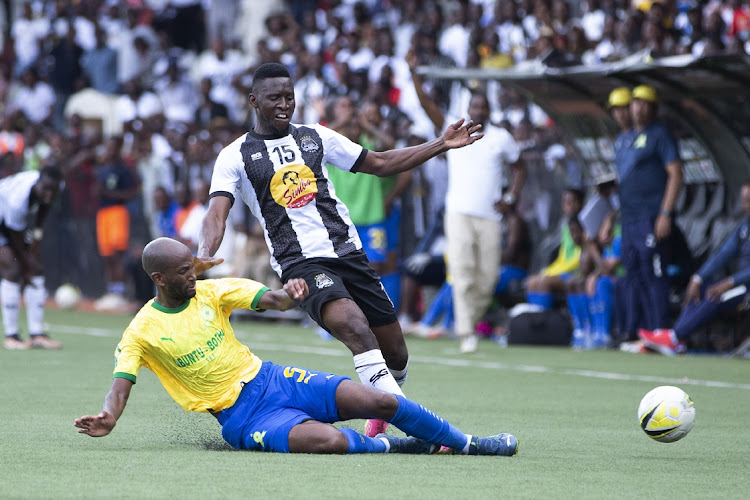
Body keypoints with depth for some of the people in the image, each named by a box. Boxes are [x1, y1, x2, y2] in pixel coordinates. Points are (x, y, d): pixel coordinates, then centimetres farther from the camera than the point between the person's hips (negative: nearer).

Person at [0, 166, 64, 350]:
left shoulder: (51, 185, -21)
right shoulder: (19, 200, -41)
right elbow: (16, 238, -28)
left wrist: (38, 232, -3)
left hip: (23, 219, 7)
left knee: (36, 270, -2)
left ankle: (36, 334, -1)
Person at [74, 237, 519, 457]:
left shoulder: (210, 292, 3)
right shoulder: (142, 332, -8)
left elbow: (268, 299, -5)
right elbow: (122, 381, -15)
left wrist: (287, 295, -30)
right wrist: (109, 417, -39)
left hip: (271, 380, 5)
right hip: (240, 416, -5)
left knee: (383, 402, -6)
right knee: (330, 442, -32)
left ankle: (467, 444, 12)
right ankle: (385, 447, 1)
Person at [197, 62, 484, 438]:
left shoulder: (315, 137, 16)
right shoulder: (236, 156, 4)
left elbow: (380, 164, 23)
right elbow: (216, 214, -9)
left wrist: (441, 145, 16)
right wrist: (203, 259, -30)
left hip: (349, 252, 5)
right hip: (300, 263, -5)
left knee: (395, 354, 5)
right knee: (355, 327, -31)